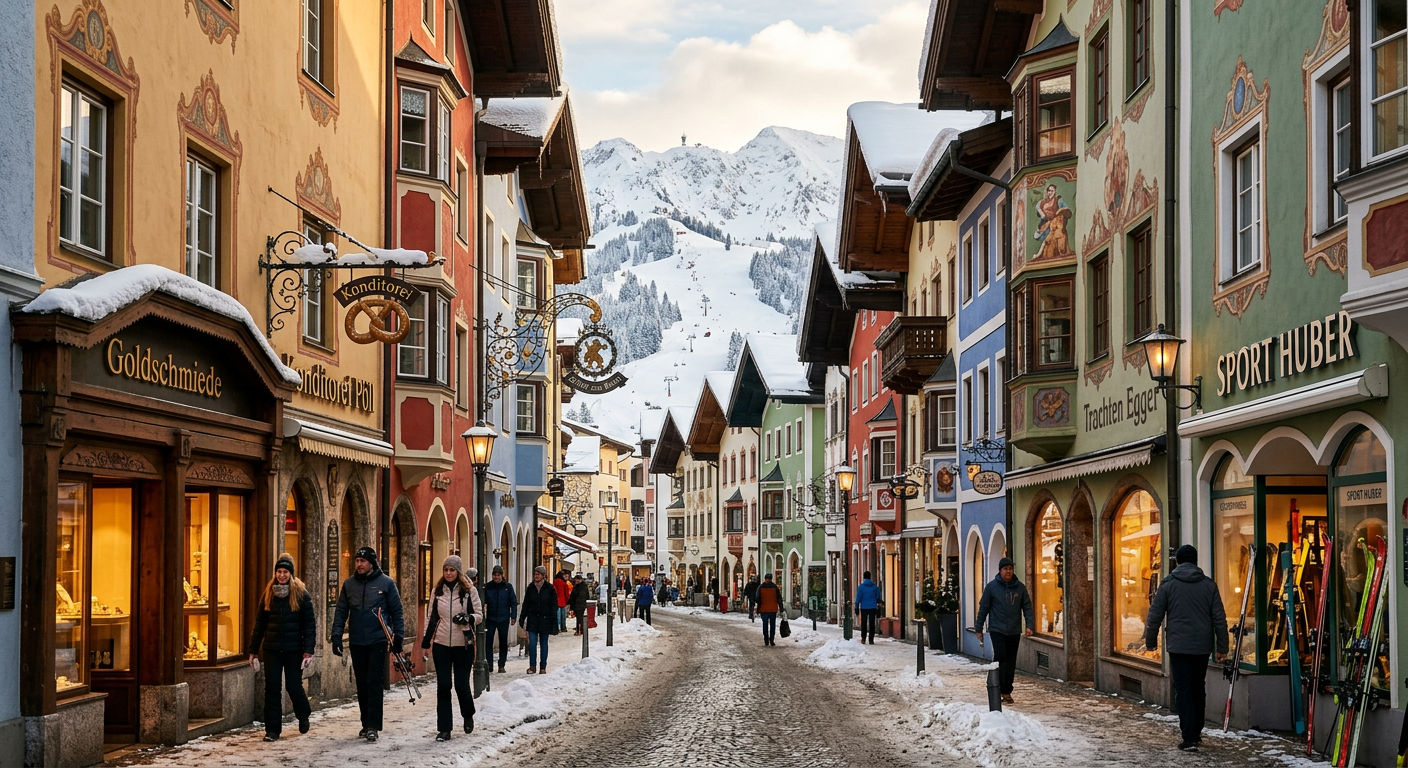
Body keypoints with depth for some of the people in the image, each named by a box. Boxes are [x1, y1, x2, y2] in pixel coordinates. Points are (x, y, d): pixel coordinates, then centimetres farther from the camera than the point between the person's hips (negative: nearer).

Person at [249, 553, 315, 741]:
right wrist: (253, 650, 9)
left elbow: (309, 624, -4)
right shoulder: (268, 594, 7)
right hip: (271, 648, 3)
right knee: (272, 688, 1)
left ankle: (303, 716, 31)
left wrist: (308, 651, -12)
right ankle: (272, 729, 8)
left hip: (293, 648, -3)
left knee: (293, 685, 1)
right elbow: (259, 623, 11)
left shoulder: (301, 594, -2)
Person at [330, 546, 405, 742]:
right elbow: (341, 611, 11)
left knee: (375, 683, -8)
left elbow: (396, 611, 4)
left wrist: (398, 636, 0)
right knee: (362, 684, 8)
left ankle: (373, 726, -9)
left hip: (378, 640, -4)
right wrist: (336, 635, 1)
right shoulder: (349, 584, 8)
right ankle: (366, 723, 18)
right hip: (357, 642, 4)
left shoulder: (386, 583, 0)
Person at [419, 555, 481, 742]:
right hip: (441, 644, 2)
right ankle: (444, 728, 5)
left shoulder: (469, 590, -2)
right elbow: (431, 618, 14)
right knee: (443, 686, 0)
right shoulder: (438, 591, 7)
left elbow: (479, 615, 2)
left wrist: (468, 619, -19)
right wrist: (425, 642, 11)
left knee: (461, 684, -1)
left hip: (463, 644, -2)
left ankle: (468, 716, 29)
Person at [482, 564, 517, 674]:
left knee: (503, 643, 6)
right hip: (490, 619, 0)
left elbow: (514, 602, 4)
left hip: (504, 619, 0)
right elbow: (483, 602, 4)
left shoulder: (508, 587, 1)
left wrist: (513, 616, -1)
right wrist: (482, 615, -5)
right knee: (488, 642, -4)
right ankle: (488, 664, 1)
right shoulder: (487, 587, 1)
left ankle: (501, 665, 13)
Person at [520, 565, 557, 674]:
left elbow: (554, 605, -1)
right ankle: (532, 666, -2)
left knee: (543, 644, 6)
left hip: (545, 619, -2)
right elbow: (526, 604, 11)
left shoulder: (549, 588, -2)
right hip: (532, 619, 2)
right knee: (532, 643, -8)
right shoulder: (530, 588, 6)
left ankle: (543, 667, 13)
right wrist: (522, 618, 7)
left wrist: (553, 620, -7)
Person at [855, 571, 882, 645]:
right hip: (872, 608, 1)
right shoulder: (875, 586, 3)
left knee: (864, 624, 10)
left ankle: (863, 639, 8)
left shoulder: (861, 587, -6)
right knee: (872, 624, 3)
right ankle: (871, 640, -2)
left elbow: (858, 599, -8)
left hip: (864, 608, -1)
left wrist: (857, 609, -3)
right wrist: (878, 609, 11)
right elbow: (878, 598, 5)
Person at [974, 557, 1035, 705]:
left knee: (1011, 663, 7)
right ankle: (1003, 692, -11)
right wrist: (979, 629, 3)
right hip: (998, 630, -3)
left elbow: (1027, 607, 7)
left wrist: (1030, 625, -8)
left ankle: (1007, 691, 14)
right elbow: (983, 608, 3)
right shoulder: (991, 587, -1)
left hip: (1014, 632, 3)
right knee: (1001, 660, -11)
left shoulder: (1020, 587, 6)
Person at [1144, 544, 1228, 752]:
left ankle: (1189, 739, -7)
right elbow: (1219, 618, 3)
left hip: (1178, 647, -3)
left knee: (1183, 692, -1)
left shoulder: (1168, 584, -2)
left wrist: (1150, 642, 12)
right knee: (1198, 690, 18)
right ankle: (1196, 732, 28)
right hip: (1203, 647, 3)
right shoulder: (1209, 584, 4)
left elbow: (1154, 616, -1)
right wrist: (1222, 647, 9)